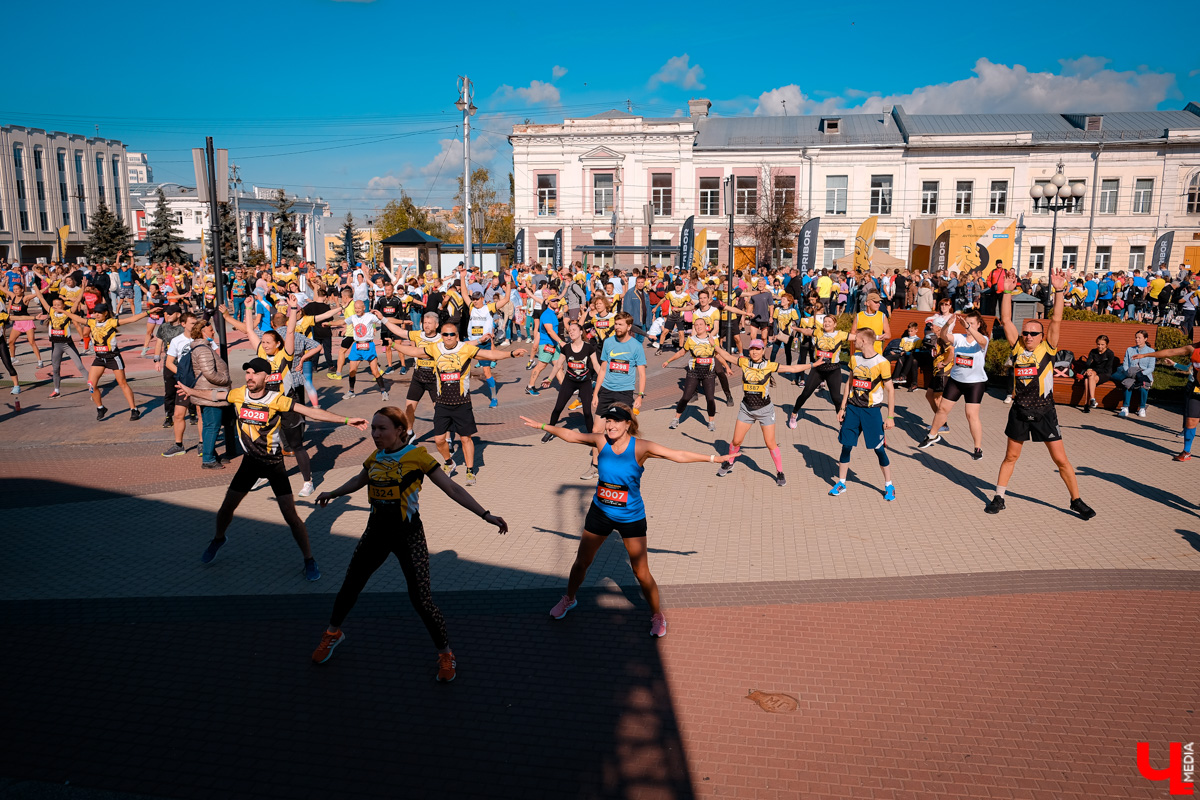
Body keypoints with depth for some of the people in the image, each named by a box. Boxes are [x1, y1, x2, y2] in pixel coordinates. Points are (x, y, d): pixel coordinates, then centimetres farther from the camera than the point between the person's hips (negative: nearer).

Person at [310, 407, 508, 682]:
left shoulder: (417, 456, -14)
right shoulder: (375, 458, 2)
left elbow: (452, 489, -13)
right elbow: (358, 481, 26)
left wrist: (486, 515, -18)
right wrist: (332, 494, 22)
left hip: (409, 536, -5)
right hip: (376, 534, 5)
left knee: (421, 599, -7)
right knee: (350, 585, 15)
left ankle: (445, 653, 15)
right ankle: (333, 633, 44)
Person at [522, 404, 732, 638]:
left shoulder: (640, 447, -20)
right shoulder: (601, 441, -11)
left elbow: (678, 455, -21)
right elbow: (570, 435, 3)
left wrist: (714, 458, -23)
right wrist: (542, 426, 8)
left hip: (631, 517, -3)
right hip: (600, 512, 3)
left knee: (641, 572, 1)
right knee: (581, 562, 17)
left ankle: (657, 615, 25)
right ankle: (569, 599, 45)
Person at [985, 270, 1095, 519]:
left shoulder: (1047, 349, -3)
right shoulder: (1018, 349, 2)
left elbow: (1056, 321, -12)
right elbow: (1006, 320, -2)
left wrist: (1060, 291, -17)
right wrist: (1007, 292, -7)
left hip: (1044, 412, -2)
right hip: (1020, 411, 2)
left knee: (1061, 459, 2)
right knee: (1011, 456, 12)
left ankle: (1076, 501, 16)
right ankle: (999, 497, 21)